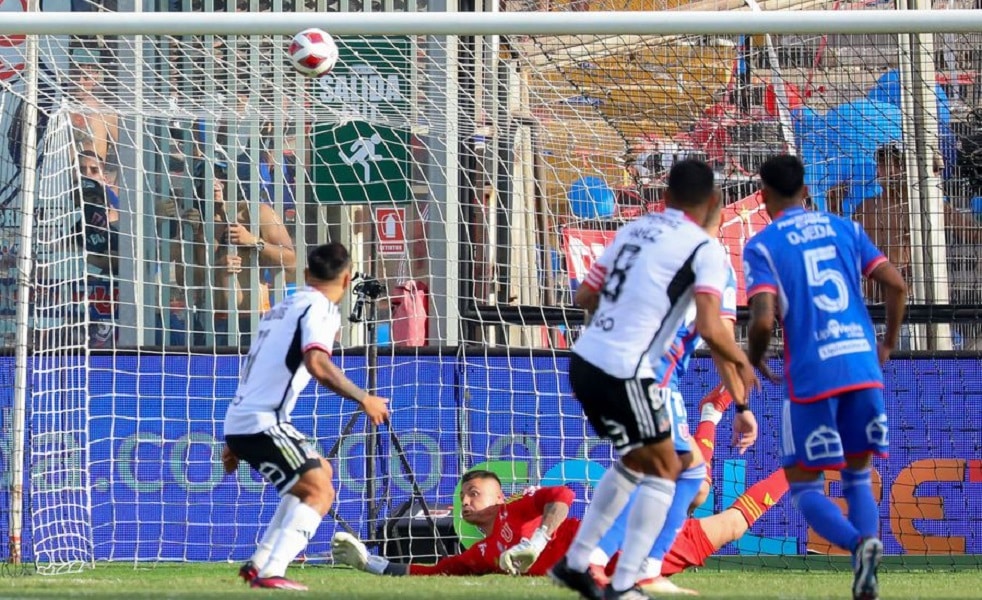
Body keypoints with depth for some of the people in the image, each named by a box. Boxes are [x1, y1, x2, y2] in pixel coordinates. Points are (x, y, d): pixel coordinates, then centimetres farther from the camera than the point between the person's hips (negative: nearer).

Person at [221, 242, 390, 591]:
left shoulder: (284, 307, 22)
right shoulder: (321, 308, -7)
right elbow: (317, 364, -26)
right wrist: (363, 399, -17)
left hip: (240, 421, 9)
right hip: (261, 422, -9)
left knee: (320, 471, 25)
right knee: (319, 492, -14)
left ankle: (260, 562, 21)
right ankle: (270, 573, -27)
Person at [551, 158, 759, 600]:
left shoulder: (633, 230, 13)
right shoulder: (705, 250, -6)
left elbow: (585, 296, 19)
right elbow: (710, 329, -17)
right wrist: (741, 361, 2)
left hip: (584, 361, 7)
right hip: (624, 374, -7)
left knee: (638, 460, 25)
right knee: (664, 470, 10)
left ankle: (574, 563, 27)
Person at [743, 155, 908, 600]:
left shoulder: (761, 246, -1)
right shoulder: (844, 229, 12)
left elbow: (764, 320, -12)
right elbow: (896, 285, 5)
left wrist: (755, 359, 8)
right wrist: (888, 344, 18)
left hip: (811, 376, -4)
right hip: (864, 368, 4)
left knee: (804, 485, 9)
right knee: (857, 475, 18)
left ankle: (859, 544, -21)